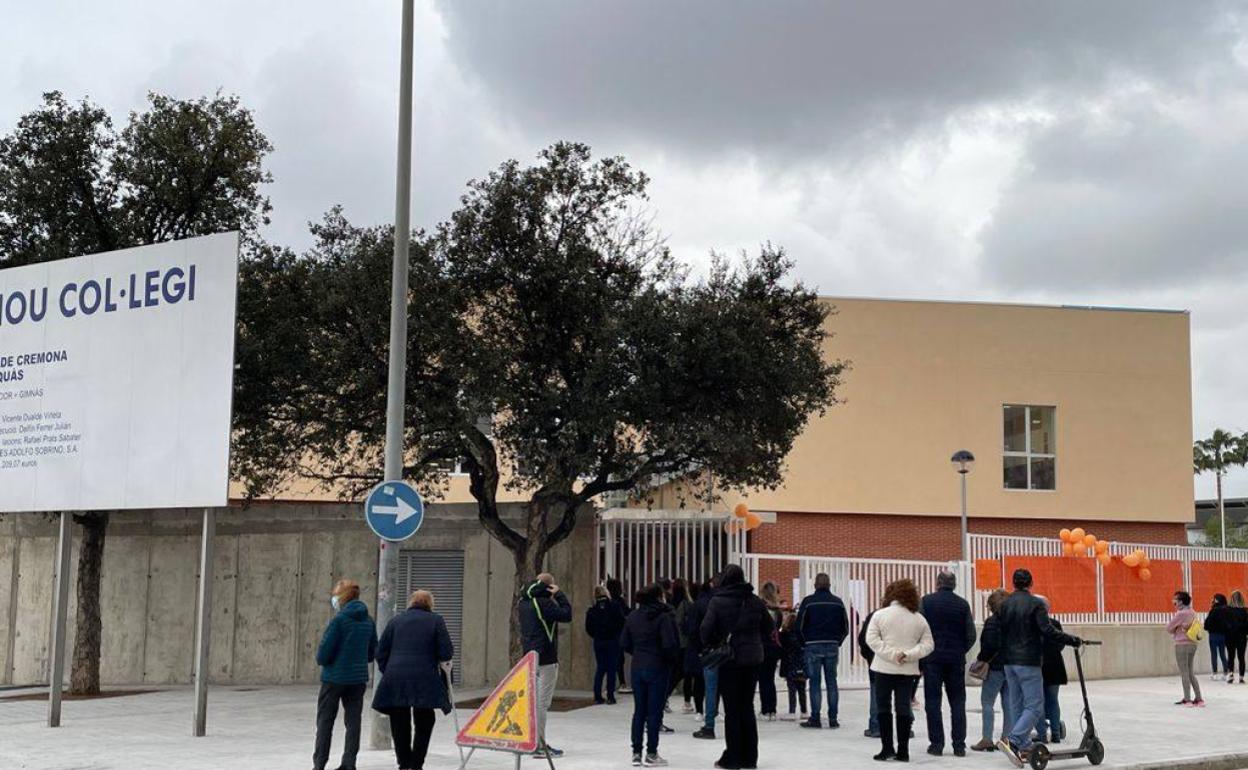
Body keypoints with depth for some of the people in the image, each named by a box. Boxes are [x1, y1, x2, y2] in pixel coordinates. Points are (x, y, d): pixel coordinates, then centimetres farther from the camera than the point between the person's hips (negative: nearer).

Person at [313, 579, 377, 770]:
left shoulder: (339, 619, -14)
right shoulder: (369, 621, 5)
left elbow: (325, 650, -14)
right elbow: (372, 652, 10)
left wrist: (322, 660, 6)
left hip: (335, 677, -5)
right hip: (359, 679, 5)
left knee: (325, 720, 6)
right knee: (353, 721, 9)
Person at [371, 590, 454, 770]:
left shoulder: (395, 621, 12)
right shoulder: (436, 620, 5)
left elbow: (381, 652, 10)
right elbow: (447, 653, 1)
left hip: (395, 680, 2)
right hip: (424, 681, -2)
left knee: (399, 725, 11)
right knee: (424, 723, 9)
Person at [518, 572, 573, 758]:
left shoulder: (524, 602, 9)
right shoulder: (544, 603, -17)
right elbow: (567, 615, -18)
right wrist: (559, 595, -8)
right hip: (546, 658, -9)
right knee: (542, 702, -6)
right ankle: (539, 745, -4)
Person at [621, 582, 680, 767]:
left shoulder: (633, 616, 6)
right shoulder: (664, 617, -14)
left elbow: (624, 643, 7)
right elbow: (670, 644, -20)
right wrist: (674, 659, -1)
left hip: (637, 668, 6)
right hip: (658, 668, -5)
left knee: (639, 711, 12)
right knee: (655, 712, 2)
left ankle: (636, 752, 16)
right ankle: (651, 754, 5)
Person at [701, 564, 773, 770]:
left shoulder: (717, 602, -10)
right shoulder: (755, 601, 3)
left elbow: (707, 629, -14)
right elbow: (768, 627, 8)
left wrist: (710, 645, 4)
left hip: (729, 659, -4)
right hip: (752, 658, 4)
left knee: (732, 709, 2)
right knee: (747, 707, 13)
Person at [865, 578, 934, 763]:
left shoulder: (880, 614, -5)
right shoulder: (919, 619, 2)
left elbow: (871, 639, -12)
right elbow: (928, 645, -2)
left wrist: (891, 654, -13)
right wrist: (907, 655, -10)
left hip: (884, 668, -2)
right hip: (908, 670, 2)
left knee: (884, 708, 7)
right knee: (904, 708, 7)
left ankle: (887, 748, 3)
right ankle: (903, 751, 8)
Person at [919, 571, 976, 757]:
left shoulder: (926, 601, -4)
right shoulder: (963, 604, 1)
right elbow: (971, 635, 2)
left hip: (932, 659, -2)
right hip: (956, 660, 2)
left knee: (933, 702, 4)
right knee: (958, 703, 8)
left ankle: (936, 743, 2)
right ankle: (959, 745, 5)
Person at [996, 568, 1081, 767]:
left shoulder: (1005, 605, 8)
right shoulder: (1035, 604, -10)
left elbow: (1002, 633, 12)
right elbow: (1048, 631, -18)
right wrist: (1072, 640, -10)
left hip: (1010, 661, 7)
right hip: (1029, 662, -7)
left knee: (1017, 705, 13)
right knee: (1034, 706, -5)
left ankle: (1024, 747, 14)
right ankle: (1013, 741, -20)